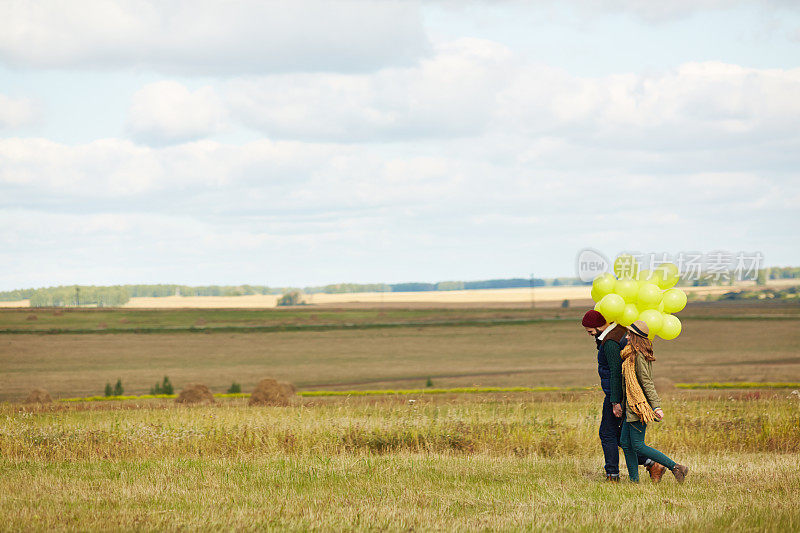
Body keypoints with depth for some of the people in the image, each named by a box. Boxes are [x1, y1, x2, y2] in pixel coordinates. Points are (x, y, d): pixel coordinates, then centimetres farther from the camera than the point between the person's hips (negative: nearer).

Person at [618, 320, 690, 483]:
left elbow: (647, 382, -20)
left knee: (637, 445, -7)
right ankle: (634, 480, 15)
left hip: (639, 405, -10)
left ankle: (675, 467, -7)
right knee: (625, 443, 11)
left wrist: (656, 406, -21)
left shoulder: (638, 356, -17)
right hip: (632, 407, 10)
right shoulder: (631, 355, 12)